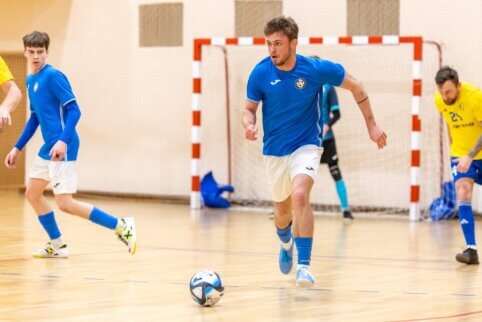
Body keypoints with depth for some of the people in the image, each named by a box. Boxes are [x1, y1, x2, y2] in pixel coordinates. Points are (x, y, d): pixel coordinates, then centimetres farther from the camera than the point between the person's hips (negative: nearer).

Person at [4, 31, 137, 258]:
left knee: (65, 204, -12)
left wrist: (63, 141, -29)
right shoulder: (31, 81, 14)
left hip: (61, 148, -9)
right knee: (32, 193, 14)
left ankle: (121, 226, -6)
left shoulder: (53, 76, -12)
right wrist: (17, 148, 23)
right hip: (48, 147, 9)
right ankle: (57, 245, 23)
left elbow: (74, 110, -17)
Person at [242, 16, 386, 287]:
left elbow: (354, 86, -3)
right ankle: (286, 243, 52)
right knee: (283, 209, 16)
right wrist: (249, 125, -24)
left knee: (300, 196, -29)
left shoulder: (315, 69, -17)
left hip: (306, 146, -3)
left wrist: (372, 124, -1)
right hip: (275, 151, 3)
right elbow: (250, 108, 0)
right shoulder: (260, 73, -13)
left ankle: (304, 265, -26)